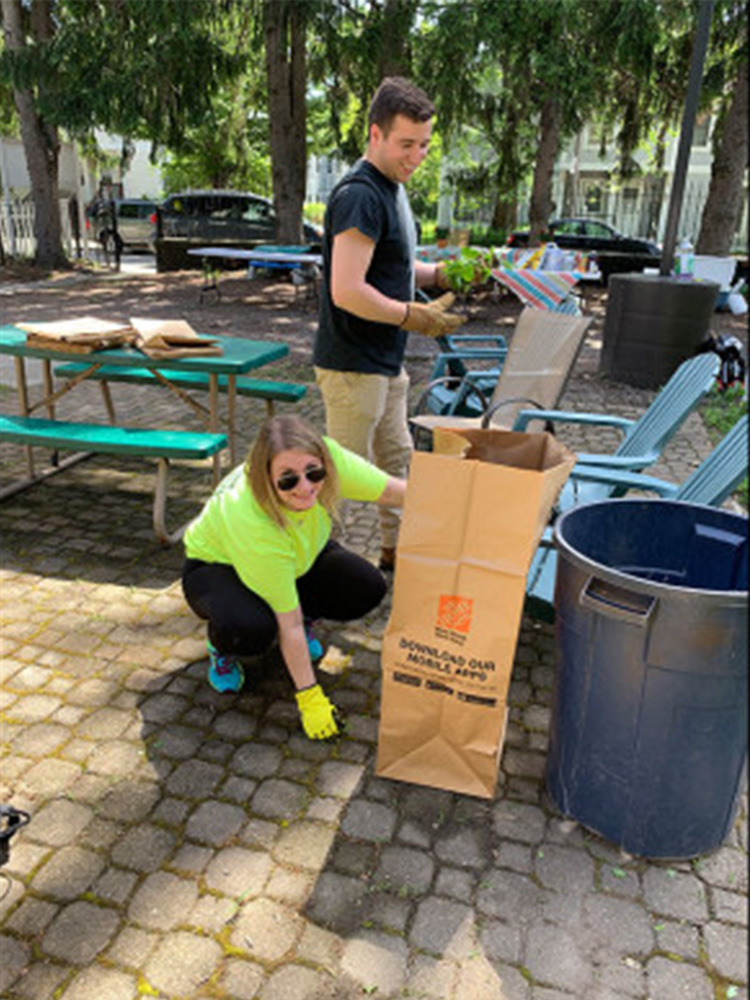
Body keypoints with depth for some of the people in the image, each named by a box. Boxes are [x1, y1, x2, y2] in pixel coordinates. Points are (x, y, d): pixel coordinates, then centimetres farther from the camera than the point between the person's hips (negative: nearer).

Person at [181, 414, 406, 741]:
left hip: (297, 556, 5)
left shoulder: (326, 458, -33)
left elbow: (398, 491, -22)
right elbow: (288, 623, -32)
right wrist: (309, 698, -24)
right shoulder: (255, 522, -41)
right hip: (217, 564, -5)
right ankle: (223, 649, 1)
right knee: (252, 628, -37)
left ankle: (303, 621, 12)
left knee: (368, 588, -18)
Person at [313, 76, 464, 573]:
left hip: (385, 361, 10)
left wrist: (439, 274, 6)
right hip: (353, 365, -10)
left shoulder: (391, 187, 14)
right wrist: (416, 317, -18)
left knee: (397, 460, 20)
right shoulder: (360, 196, -19)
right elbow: (347, 292, -26)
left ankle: (397, 549, 37)